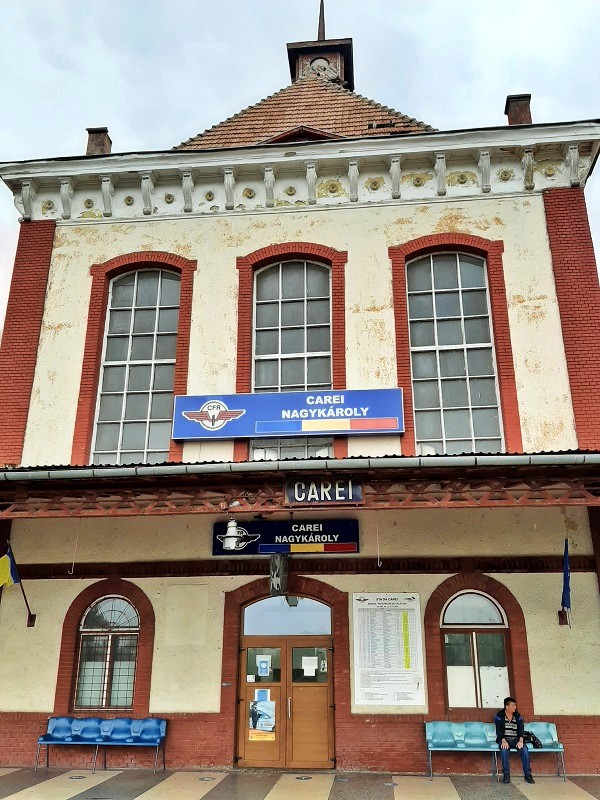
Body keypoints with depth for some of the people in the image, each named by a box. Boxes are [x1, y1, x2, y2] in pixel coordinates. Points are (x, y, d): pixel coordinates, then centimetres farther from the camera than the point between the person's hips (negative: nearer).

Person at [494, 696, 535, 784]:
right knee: (504, 749, -35)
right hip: (504, 739, -3)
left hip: (516, 739, 3)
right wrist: (503, 741, -26)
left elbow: (521, 729, 0)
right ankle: (506, 775, -26)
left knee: (524, 749, -27)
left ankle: (527, 774, -18)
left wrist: (521, 740, -19)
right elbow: (499, 730, -8)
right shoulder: (499, 716, -2)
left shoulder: (518, 716, 8)